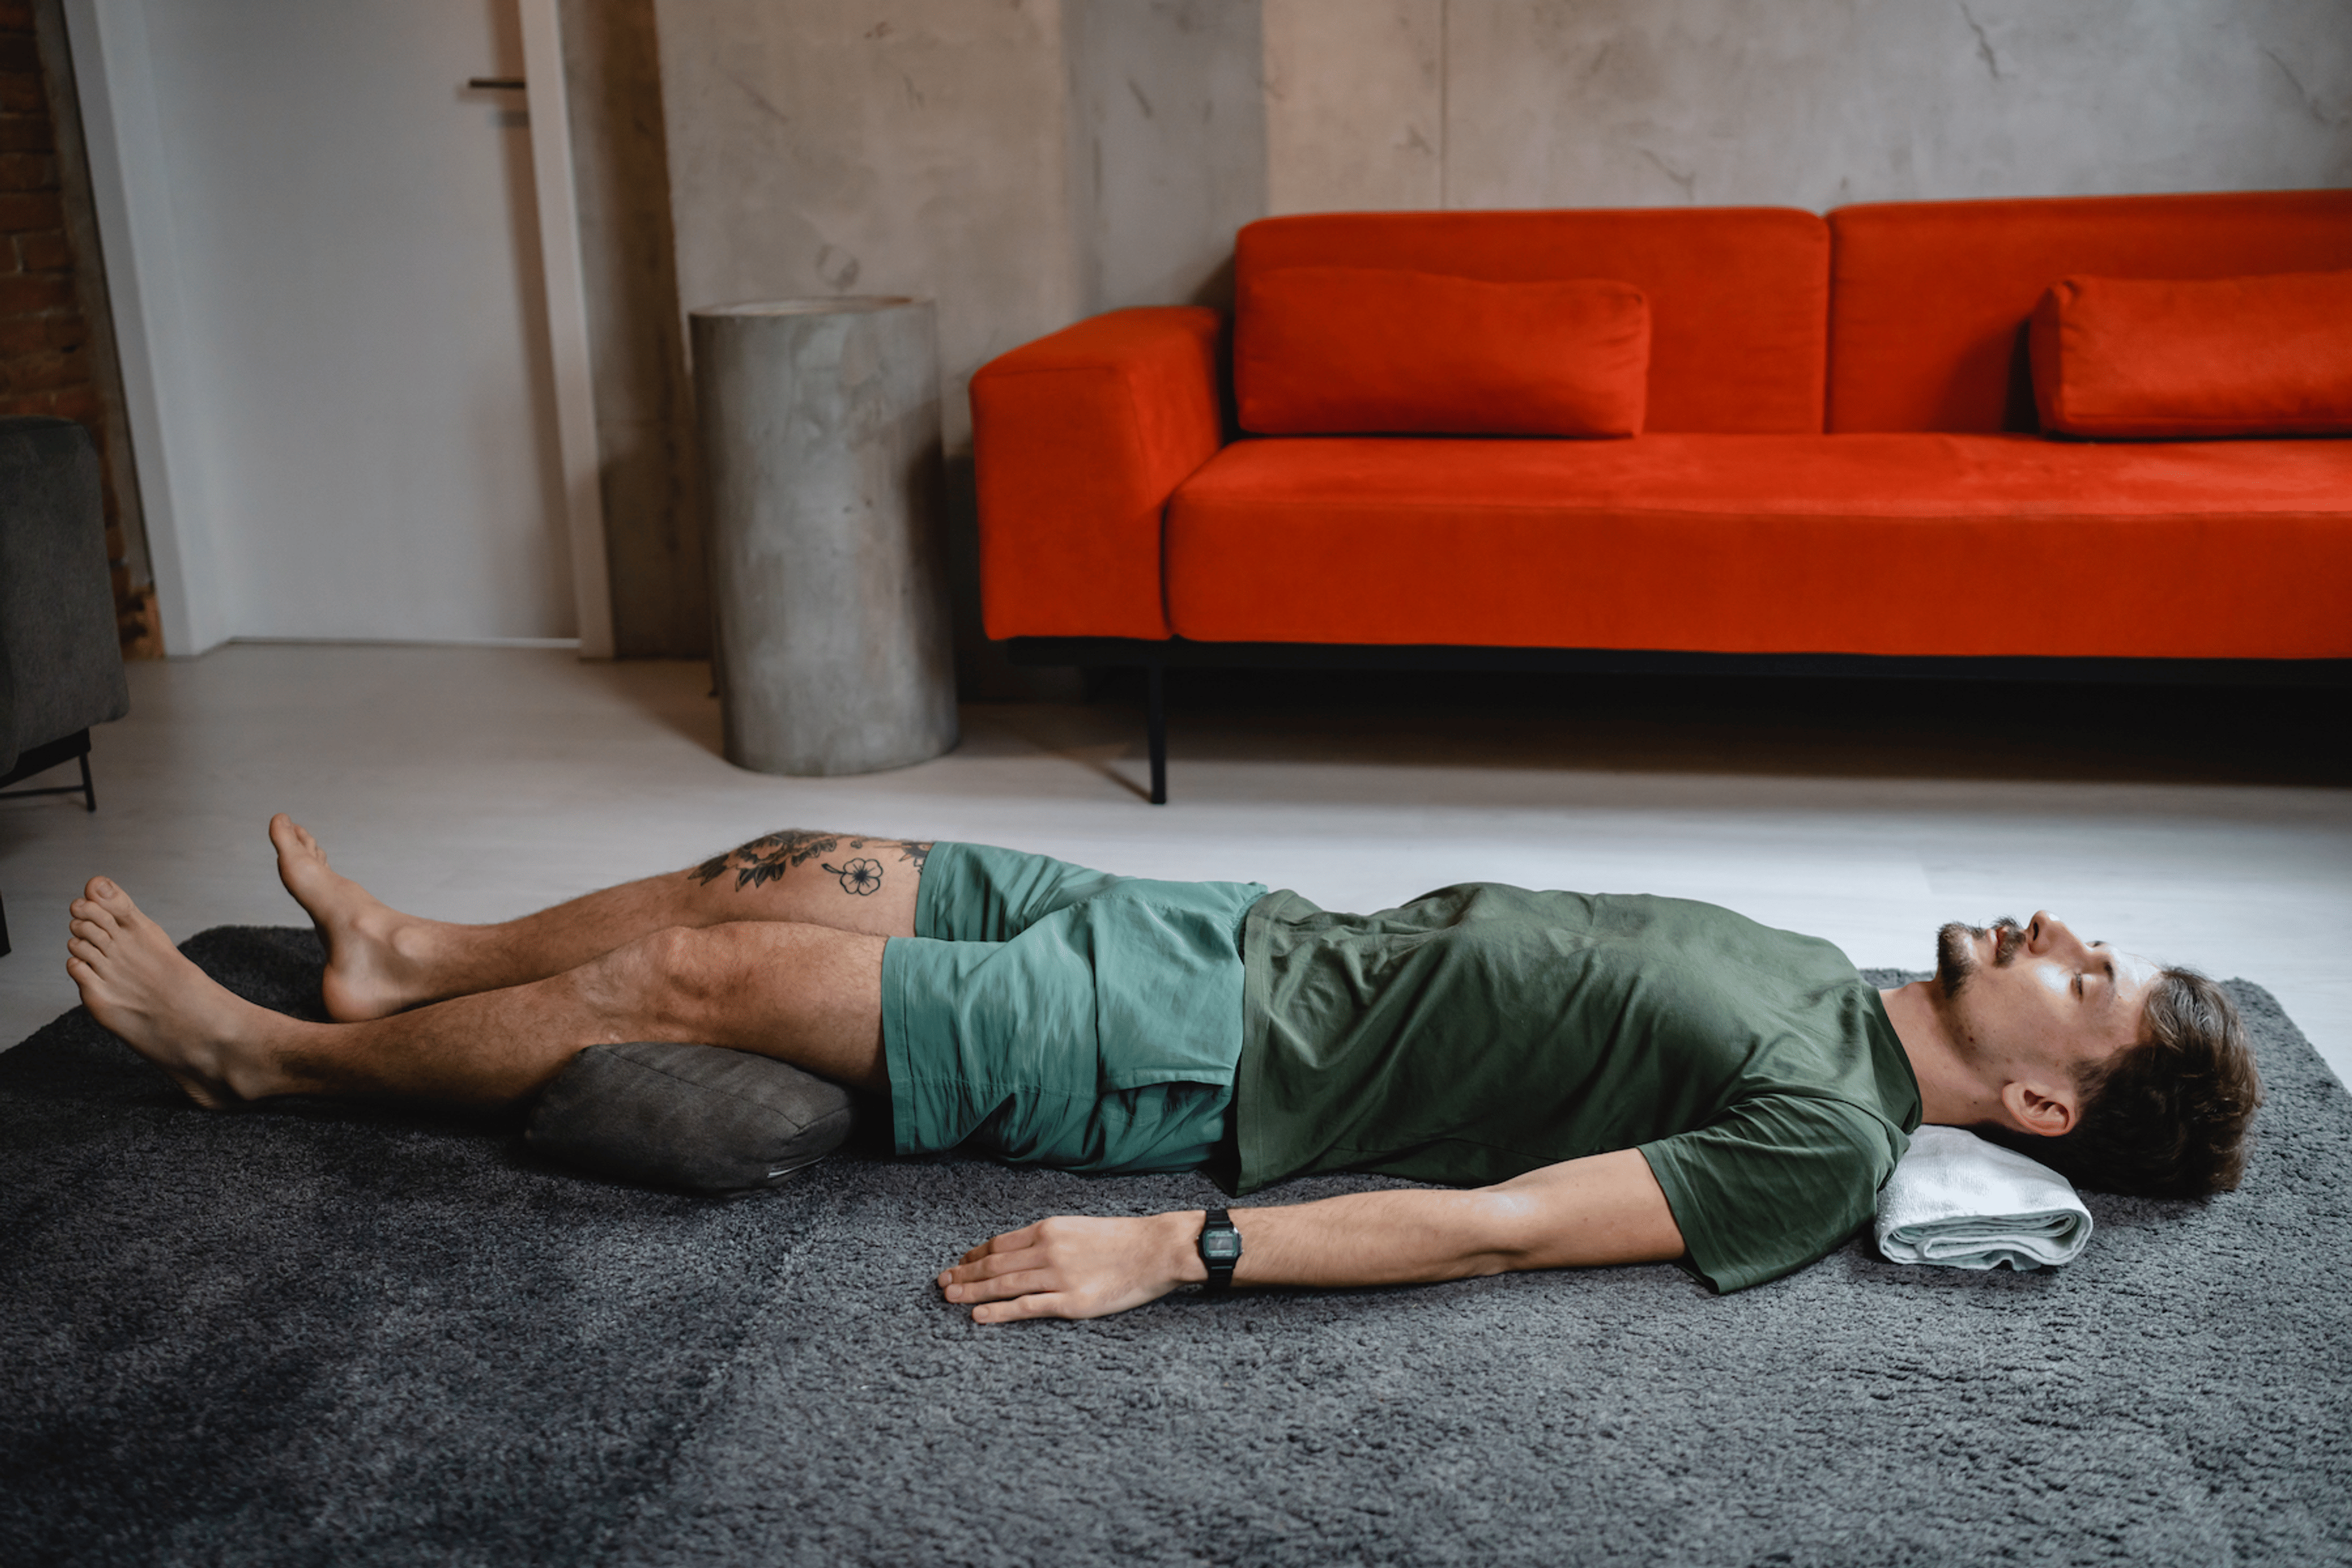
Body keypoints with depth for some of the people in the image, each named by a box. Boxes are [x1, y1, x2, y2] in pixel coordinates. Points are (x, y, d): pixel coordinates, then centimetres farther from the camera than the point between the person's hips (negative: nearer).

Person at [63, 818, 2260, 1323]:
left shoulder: (1822, 1144, -17)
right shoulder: (1812, 976, 9)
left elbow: (1502, 1222, -25)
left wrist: (1172, 1249, -29)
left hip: (1202, 1067, -8)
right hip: (1253, 935, 8)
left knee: (699, 972, -4)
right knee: (799, 868, 10)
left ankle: (264, 1051, 18)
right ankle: (415, 955, 33)